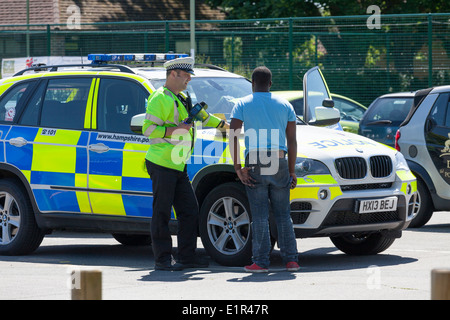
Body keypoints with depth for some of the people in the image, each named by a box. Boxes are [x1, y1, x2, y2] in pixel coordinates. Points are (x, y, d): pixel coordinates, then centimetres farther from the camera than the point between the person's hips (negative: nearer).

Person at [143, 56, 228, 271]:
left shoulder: (181, 99, 20)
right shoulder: (160, 98, -9)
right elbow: (148, 129, -15)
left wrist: (224, 125, 43)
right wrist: (174, 130, -22)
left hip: (178, 166, 9)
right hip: (161, 164, -9)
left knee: (189, 211, 7)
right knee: (162, 213, -6)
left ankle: (187, 256, 13)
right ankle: (162, 259, -4)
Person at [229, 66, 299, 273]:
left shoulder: (243, 104, 5)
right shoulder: (285, 105, 11)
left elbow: (233, 136, -5)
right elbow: (292, 141, 6)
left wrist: (237, 167, -5)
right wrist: (292, 172, 9)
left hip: (254, 165, -2)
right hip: (279, 164, 2)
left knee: (260, 216, -1)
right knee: (283, 215, 8)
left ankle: (261, 261, -3)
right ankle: (290, 259, 5)